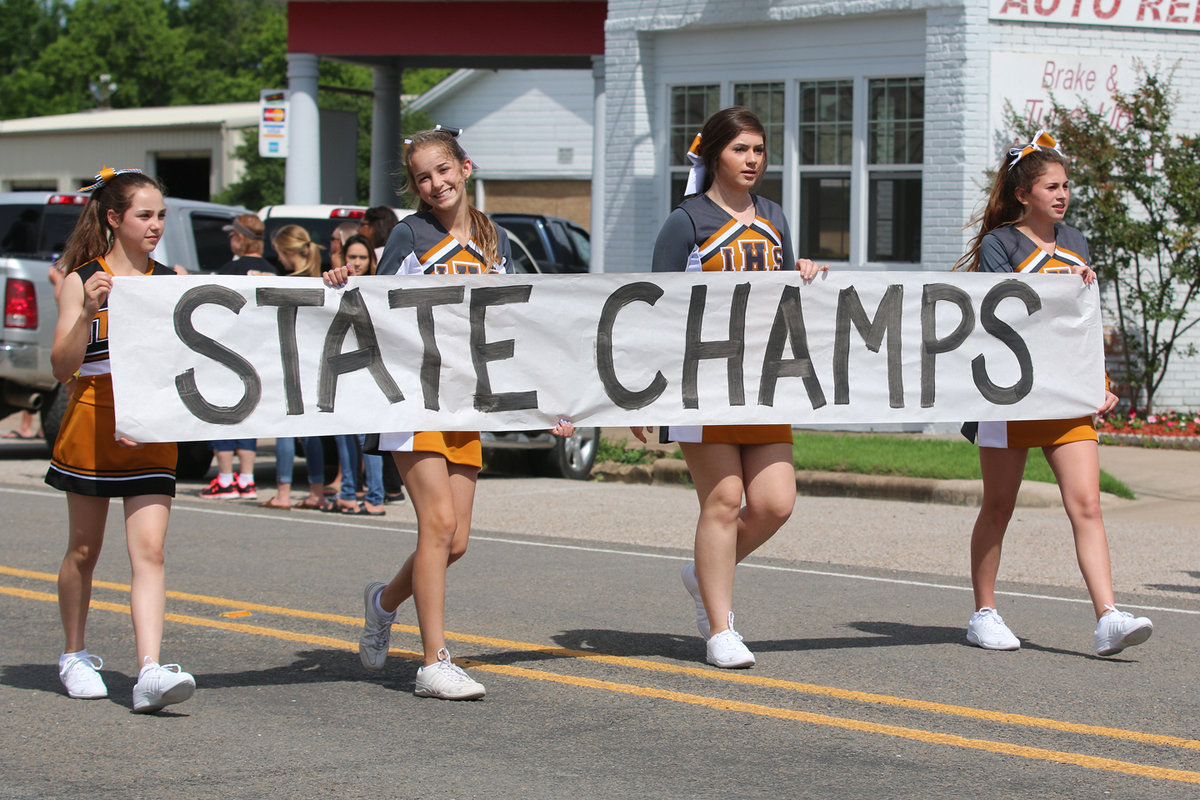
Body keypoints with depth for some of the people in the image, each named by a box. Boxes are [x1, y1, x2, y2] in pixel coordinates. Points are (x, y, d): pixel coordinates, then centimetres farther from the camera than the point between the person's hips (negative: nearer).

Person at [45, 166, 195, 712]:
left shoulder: (173, 281, 8)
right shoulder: (83, 281, -2)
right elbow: (62, 366, -7)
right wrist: (87, 312, -21)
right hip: (92, 425, -2)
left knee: (149, 550, -10)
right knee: (84, 549, 11)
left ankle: (150, 672, -19)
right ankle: (75, 656, 29)